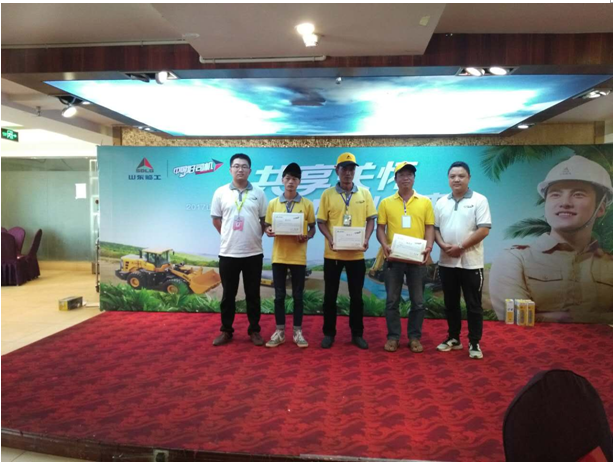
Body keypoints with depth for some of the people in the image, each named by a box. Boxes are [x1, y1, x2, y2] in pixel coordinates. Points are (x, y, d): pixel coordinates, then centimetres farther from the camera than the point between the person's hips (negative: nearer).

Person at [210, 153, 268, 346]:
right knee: (228, 294, 9)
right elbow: (216, 220, 8)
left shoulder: (258, 193, 3)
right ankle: (226, 330, 22)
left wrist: (256, 236, 5)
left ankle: (254, 330, 21)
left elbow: (264, 220, 9)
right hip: (228, 252, 0)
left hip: (253, 252, 0)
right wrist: (229, 235, 9)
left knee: (253, 294, 9)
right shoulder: (221, 192, 1)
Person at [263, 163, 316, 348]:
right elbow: (267, 226, 10)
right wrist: (268, 231, -13)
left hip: (298, 257, -1)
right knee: (279, 295, 8)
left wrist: (307, 236, -15)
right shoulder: (273, 203, 5)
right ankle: (279, 332, 19)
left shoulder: (307, 204, 0)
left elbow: (312, 228, 6)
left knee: (298, 295, 7)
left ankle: (297, 332, 19)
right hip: (278, 256, 1)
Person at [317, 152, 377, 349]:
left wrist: (366, 239, -11)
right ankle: (329, 333, 23)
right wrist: (330, 239, -16)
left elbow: (370, 219, 5)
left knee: (356, 296, 10)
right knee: (330, 295, 9)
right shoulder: (328, 194, 0)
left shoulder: (364, 193, 4)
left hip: (356, 254, 1)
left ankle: (357, 334, 24)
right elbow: (321, 222, 1)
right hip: (333, 253, 0)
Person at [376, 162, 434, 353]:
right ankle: (393, 337, 18)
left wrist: (428, 246, -13)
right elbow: (380, 228, 3)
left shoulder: (425, 202, 6)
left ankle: (414, 337, 21)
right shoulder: (386, 203, 5)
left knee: (417, 301, 7)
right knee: (392, 300, 6)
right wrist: (384, 244, -14)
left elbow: (430, 227, 4)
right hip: (394, 258, 0)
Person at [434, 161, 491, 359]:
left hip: (471, 262, -4)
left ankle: (474, 343, 15)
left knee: (473, 305, 4)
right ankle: (453, 338, 26)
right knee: (451, 303, 13)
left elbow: (484, 230, -12)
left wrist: (460, 247, -16)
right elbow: (434, 228, 9)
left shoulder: (479, 200, -5)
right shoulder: (441, 202, 9)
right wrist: (443, 245, -10)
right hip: (447, 262, 4)